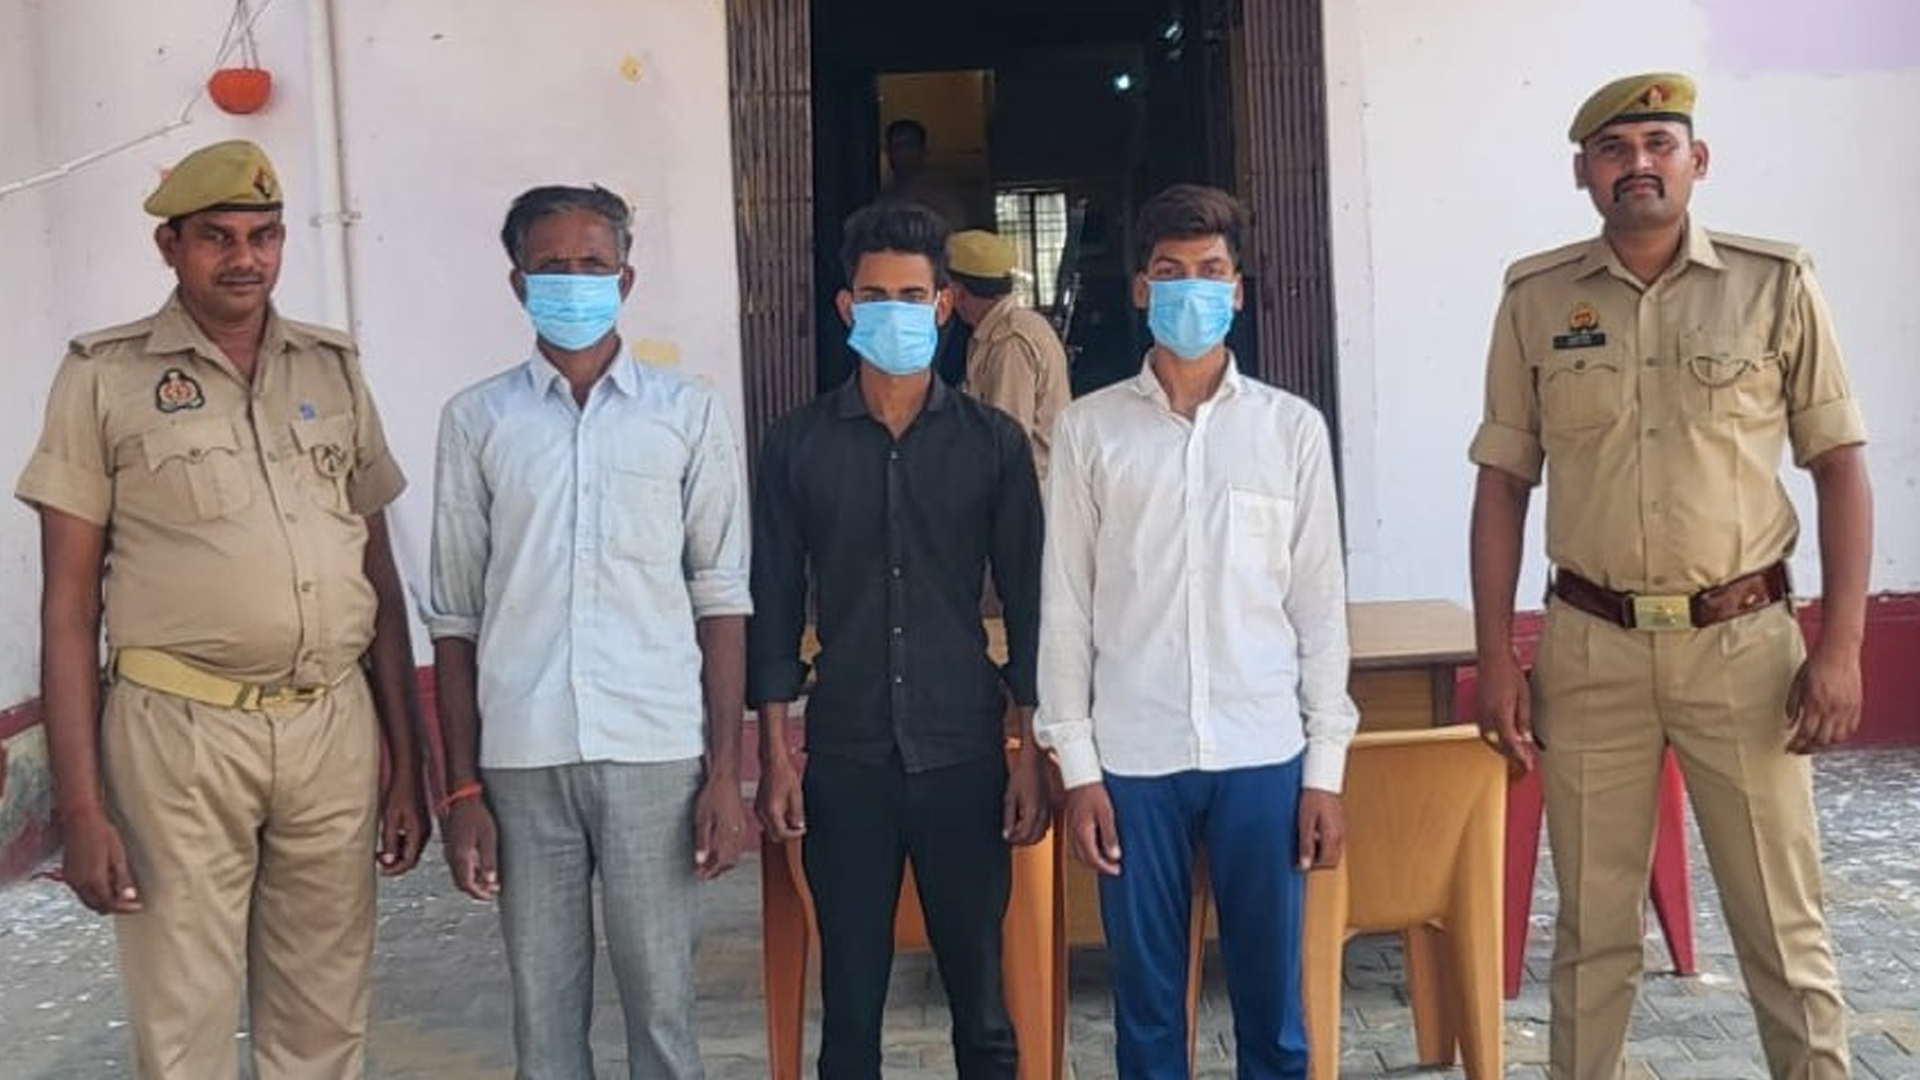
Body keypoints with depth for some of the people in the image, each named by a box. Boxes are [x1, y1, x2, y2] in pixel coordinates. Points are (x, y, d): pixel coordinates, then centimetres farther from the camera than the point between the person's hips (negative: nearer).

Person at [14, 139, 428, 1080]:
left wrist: (404, 759, 9)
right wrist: (81, 806, -6)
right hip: (179, 732, -3)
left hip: (335, 727, 3)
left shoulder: (333, 369, 10)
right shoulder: (105, 378, 1)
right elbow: (68, 604, -1)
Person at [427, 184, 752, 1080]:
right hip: (522, 758, 1)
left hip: (655, 749, -1)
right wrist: (462, 788, 2)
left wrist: (726, 770, -2)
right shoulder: (476, 420, 5)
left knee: (660, 1002, 7)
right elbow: (457, 617, 6)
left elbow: (721, 598, 3)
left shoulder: (688, 412, 4)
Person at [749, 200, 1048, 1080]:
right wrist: (775, 755, 0)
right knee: (850, 997, 9)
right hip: (844, 759, 1)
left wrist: (1033, 753, -1)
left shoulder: (993, 442, 2)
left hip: (964, 753, 0)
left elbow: (1027, 604, 2)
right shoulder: (797, 444, 3)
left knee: (980, 992, 8)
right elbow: (773, 606, 4)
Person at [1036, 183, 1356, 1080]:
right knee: (1147, 1004, 9)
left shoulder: (1292, 427, 5)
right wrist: (1076, 767, -2)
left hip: (1264, 754, 1)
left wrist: (1325, 768, 1)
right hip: (1133, 758, 0)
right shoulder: (1089, 428, 3)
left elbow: (1320, 605, 5)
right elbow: (1065, 606, 3)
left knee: (1272, 1000, 9)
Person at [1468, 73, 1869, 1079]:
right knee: (1592, 926, 12)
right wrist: (1495, 656, -1)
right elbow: (1502, 482, 4)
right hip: (1589, 648, 1)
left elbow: (1839, 466, 1)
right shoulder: (1534, 297, 2)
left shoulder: (1777, 285, 0)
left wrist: (1841, 645, -6)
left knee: (1783, 927, 8)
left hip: (1743, 643, -1)